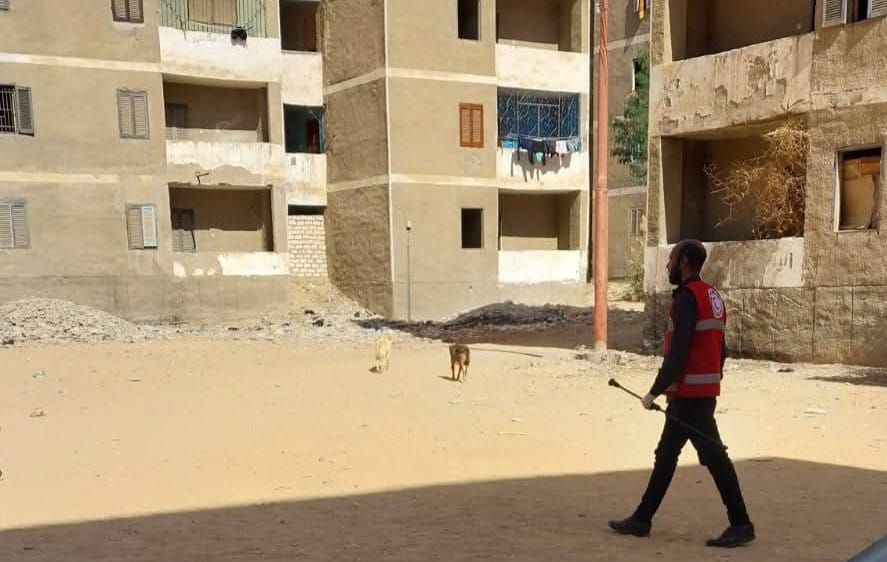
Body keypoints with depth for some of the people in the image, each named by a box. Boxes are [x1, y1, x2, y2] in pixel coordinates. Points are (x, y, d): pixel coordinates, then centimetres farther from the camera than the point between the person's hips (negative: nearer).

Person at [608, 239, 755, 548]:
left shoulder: (687, 296, -16)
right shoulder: (712, 296, 14)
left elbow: (678, 352, -21)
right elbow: (721, 350, 17)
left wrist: (655, 391, -15)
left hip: (689, 394, -10)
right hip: (703, 391, 10)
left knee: (713, 456, -3)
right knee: (666, 454, 14)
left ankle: (740, 524, 5)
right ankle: (642, 519, 21)